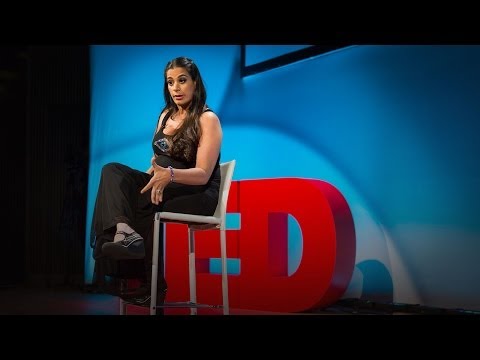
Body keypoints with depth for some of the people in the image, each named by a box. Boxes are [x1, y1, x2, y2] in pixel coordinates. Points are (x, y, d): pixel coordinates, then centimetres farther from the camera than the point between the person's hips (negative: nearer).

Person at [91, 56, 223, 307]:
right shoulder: (165, 115, 15)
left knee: (144, 203, -34)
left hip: (198, 193, -7)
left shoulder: (207, 119, -7)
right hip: (165, 185, 7)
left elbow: (203, 174, -16)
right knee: (112, 171, -18)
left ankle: (152, 285, -24)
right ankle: (123, 230, -48)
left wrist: (170, 174, -35)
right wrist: (152, 177, -2)